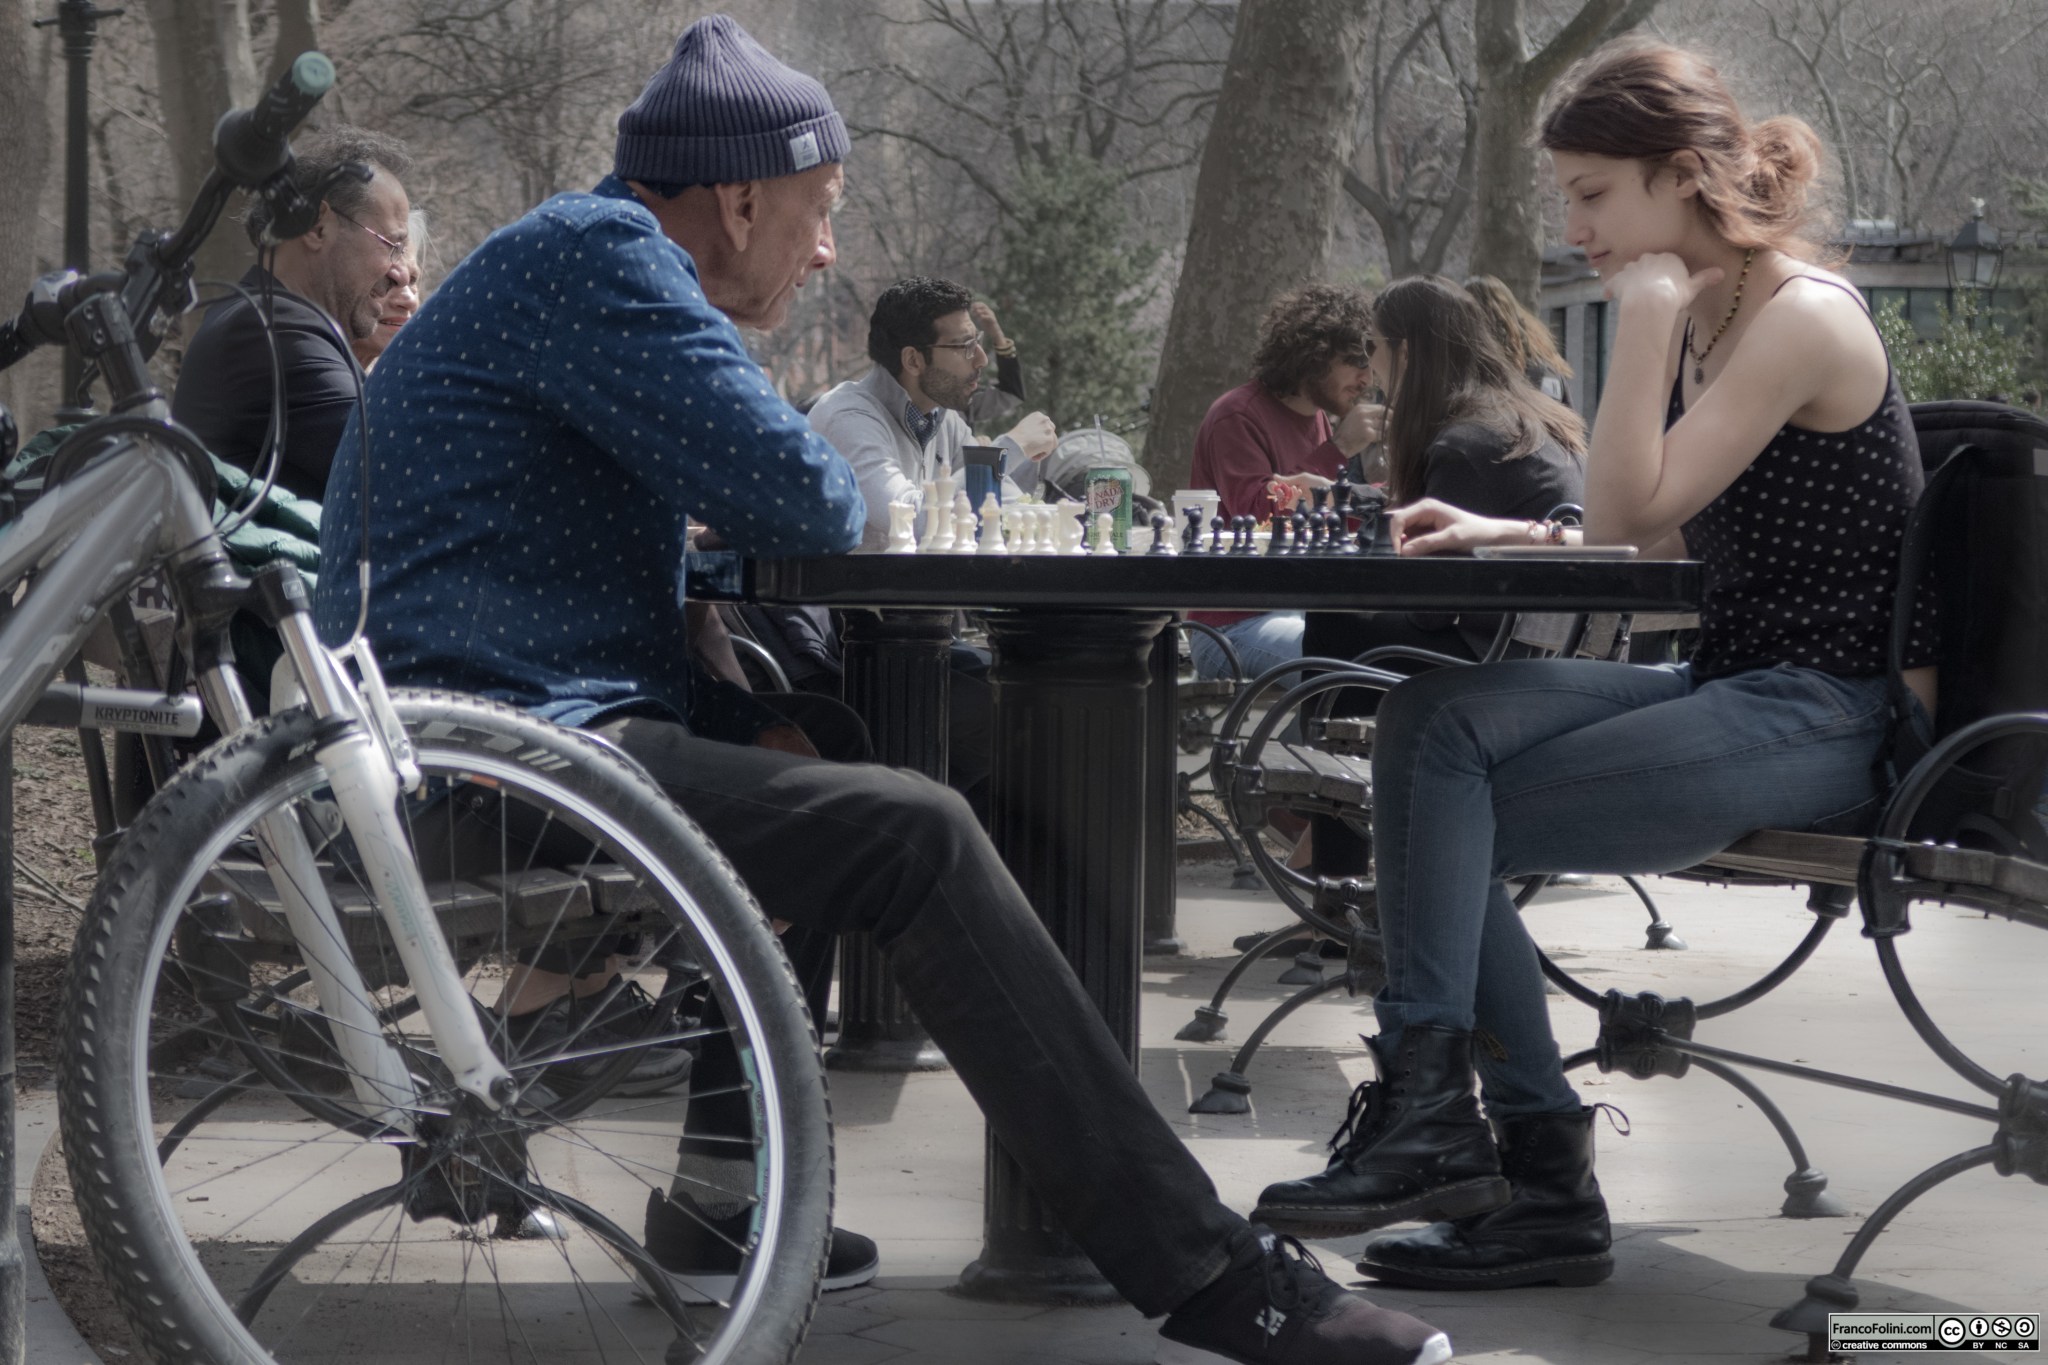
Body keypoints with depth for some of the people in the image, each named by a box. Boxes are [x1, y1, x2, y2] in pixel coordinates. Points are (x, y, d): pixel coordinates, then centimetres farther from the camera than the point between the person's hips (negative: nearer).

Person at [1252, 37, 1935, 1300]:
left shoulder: (1802, 318, -14)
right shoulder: (1703, 316, 14)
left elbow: (1633, 514, -17)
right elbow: (1658, 547, 18)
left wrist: (1645, 316, -16)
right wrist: (1508, 537, 4)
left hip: (1822, 721, -9)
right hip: (1734, 689, 9)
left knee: (1444, 819, -17)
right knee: (1435, 723, -13)